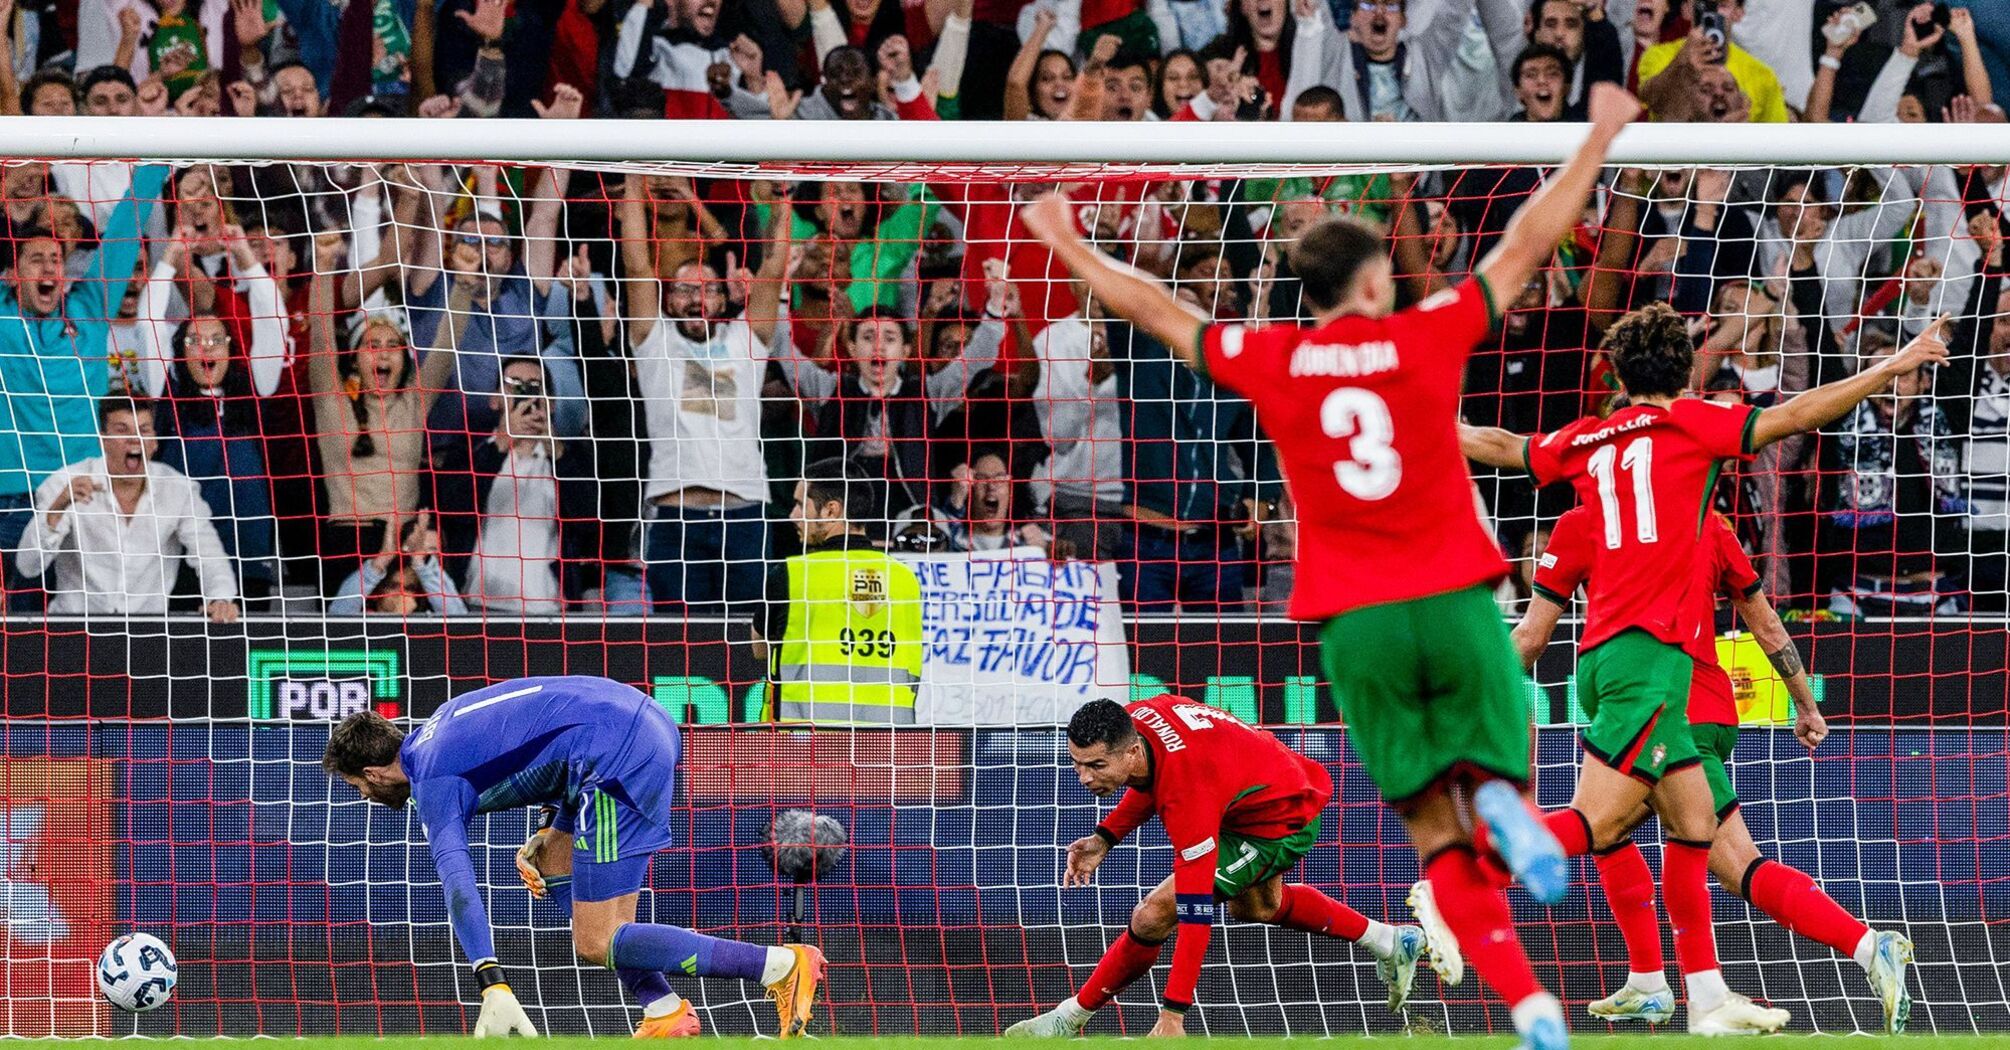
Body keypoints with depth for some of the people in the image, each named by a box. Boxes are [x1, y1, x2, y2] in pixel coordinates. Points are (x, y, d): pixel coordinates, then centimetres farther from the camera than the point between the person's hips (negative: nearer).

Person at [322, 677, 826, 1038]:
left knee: (597, 945, -7)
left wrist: (494, 989, -26)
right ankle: (665, 1012, 12)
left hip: (620, 757, -10)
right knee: (553, 870, 22)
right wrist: (552, 826, 22)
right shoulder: (441, 726, 25)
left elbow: (459, 887, -17)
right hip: (643, 715, 10)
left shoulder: (434, 782, -4)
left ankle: (784, 965, -13)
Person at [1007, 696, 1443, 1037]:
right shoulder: (1133, 719, -20)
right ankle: (1393, 943, 48)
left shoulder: (1189, 794, -42)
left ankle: (1069, 1018, 3)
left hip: (1283, 826, -9)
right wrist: (1105, 837, -5)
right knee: (1253, 907, 36)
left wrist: (1173, 1016, -40)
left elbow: (1195, 914, -40)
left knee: (1152, 917, -16)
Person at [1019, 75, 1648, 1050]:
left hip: (1355, 626, 1)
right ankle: (1500, 803, -33)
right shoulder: (1426, 337, -2)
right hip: (1456, 603, -1)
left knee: (1437, 833, 2)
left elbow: (1154, 309, 13)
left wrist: (1068, 246, 28)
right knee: (1487, 780, 7)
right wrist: (1597, 140, 16)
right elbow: (1527, 244, 6)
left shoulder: (1270, 361, 1)